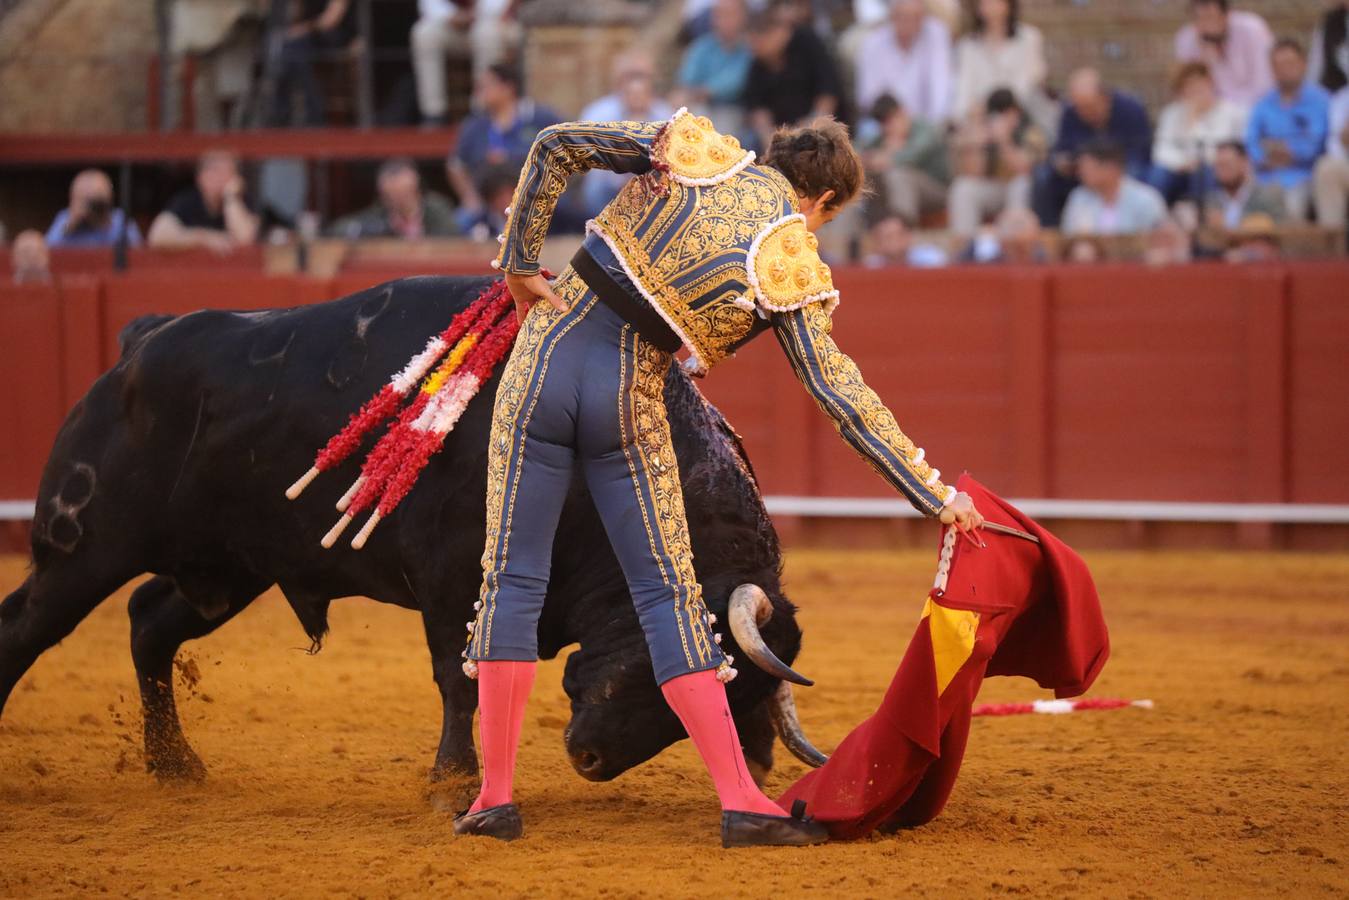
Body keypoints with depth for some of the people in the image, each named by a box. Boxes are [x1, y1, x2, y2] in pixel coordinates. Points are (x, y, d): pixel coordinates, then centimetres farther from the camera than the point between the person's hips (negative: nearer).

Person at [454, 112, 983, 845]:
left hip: (548, 356, 2)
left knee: (514, 577, 6)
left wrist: (521, 263, 10)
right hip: (629, 401, -2)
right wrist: (936, 495, 1)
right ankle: (740, 802, 2)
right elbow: (843, 397, -4)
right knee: (667, 590, 6)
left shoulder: (696, 152, 5)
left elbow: (557, 146, 3)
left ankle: (495, 795, 3)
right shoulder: (793, 269, -2)